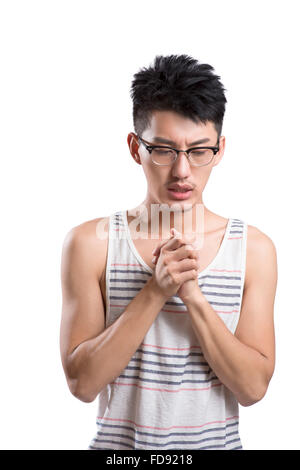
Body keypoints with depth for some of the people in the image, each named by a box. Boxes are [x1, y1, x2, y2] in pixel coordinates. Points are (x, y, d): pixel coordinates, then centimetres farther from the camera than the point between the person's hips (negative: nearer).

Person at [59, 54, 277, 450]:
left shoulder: (254, 248, -8)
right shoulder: (90, 243, -11)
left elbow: (252, 387, -11)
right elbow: (82, 383, -14)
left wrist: (193, 296, -23)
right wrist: (155, 292, -24)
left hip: (218, 441, 1)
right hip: (118, 442, -1)